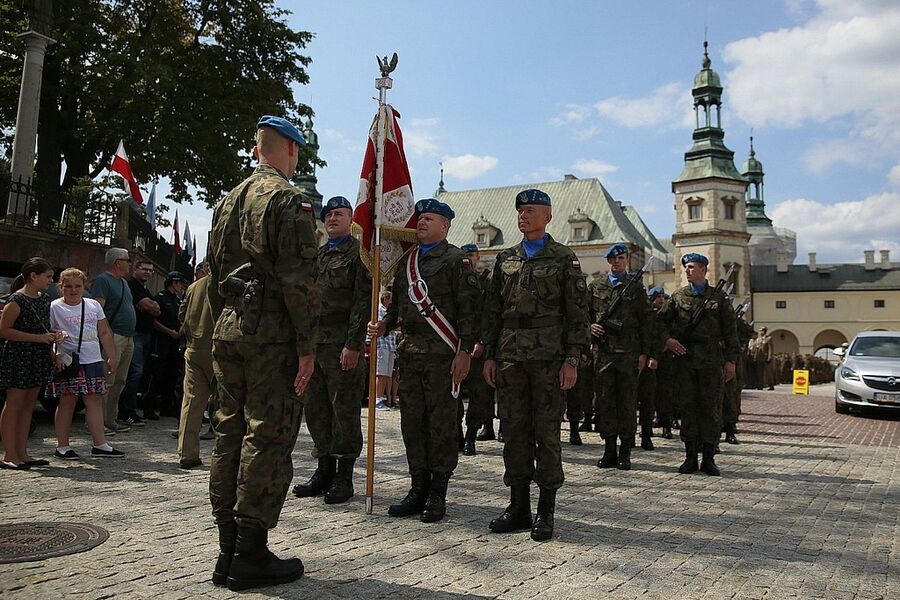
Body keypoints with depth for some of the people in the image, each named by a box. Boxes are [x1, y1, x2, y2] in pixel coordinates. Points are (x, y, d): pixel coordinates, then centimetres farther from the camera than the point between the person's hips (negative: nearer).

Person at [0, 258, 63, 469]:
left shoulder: (44, 299, 12)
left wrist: (53, 334, 4)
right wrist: (39, 337, -19)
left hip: (38, 359, 8)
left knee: (28, 405, 11)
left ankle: (22, 453, 17)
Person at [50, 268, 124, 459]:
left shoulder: (93, 305, 12)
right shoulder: (54, 307, 0)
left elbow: (105, 333, 16)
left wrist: (111, 356, 12)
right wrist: (54, 357, -15)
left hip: (93, 361, 4)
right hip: (68, 362, -4)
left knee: (95, 401, 4)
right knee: (67, 401, 0)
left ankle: (100, 444, 8)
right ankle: (62, 446, 10)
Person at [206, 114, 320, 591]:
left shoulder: (227, 202, 18)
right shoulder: (289, 200, -7)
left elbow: (214, 275, 19)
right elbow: (299, 280, -16)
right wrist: (307, 347, -13)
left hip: (228, 334, 8)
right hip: (272, 337, -8)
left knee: (229, 435, 10)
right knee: (267, 440, -3)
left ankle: (228, 552, 19)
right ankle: (251, 557, 3)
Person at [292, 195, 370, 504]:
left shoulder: (359, 253, -3)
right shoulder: (317, 254, 19)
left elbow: (363, 302, -11)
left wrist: (353, 345, -17)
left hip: (342, 344, -7)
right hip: (313, 341, 7)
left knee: (344, 410, -1)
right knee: (316, 409, 10)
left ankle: (344, 478, 8)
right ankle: (324, 470, 22)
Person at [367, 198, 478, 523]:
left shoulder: (455, 259, -1)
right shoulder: (406, 261, 18)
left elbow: (468, 308, -8)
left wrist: (465, 351, -14)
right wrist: (384, 325, 3)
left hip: (442, 353, -6)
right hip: (410, 351, 7)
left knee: (441, 422, 0)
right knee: (412, 421, 9)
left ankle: (437, 494, 9)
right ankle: (419, 488, 19)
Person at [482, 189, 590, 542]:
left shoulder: (564, 260, 3)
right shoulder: (505, 260, 15)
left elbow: (577, 314, -1)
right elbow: (492, 311, 15)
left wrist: (572, 360, -9)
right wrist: (489, 356, 8)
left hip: (549, 359, -4)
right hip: (509, 359, 4)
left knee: (547, 433, 0)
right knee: (514, 432, 7)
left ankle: (546, 512, 10)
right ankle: (518, 507, 17)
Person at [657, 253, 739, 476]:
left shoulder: (718, 297, 7)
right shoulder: (678, 297, 10)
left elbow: (729, 330, 6)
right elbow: (661, 320, 15)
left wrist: (730, 360, 0)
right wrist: (667, 340, -4)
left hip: (711, 360, -1)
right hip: (684, 358, 1)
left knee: (711, 408, 0)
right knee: (687, 407, 3)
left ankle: (708, 458, 8)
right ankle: (690, 457, 10)